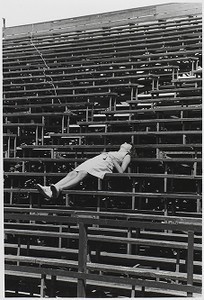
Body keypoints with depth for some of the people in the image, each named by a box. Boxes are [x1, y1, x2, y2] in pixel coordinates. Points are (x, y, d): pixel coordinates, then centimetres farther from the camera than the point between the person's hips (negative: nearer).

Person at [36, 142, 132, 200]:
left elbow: (121, 171, 4)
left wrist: (113, 160, -3)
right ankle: (49, 189, -36)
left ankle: (59, 188, -54)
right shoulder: (114, 153, 42)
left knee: (82, 174, -33)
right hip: (94, 160, 7)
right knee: (72, 173, -19)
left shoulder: (126, 156, 22)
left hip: (105, 164, -7)